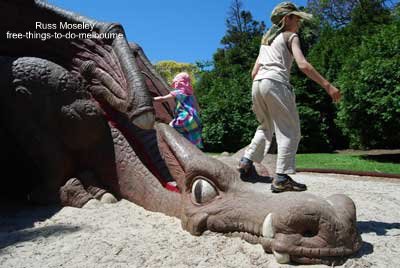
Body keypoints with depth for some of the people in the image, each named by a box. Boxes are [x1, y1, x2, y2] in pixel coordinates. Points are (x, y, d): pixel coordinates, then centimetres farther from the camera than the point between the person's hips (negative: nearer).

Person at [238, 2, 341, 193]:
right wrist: (327, 85, -10)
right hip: (276, 83, -7)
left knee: (266, 128, 23)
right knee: (290, 131, -4)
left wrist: (259, 96, 31)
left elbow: (254, 72, 24)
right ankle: (281, 177, -11)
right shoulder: (290, 36, 9)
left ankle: (247, 160, 14)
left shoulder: (266, 40, 29)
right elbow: (302, 65, -8)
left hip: (257, 84, 7)